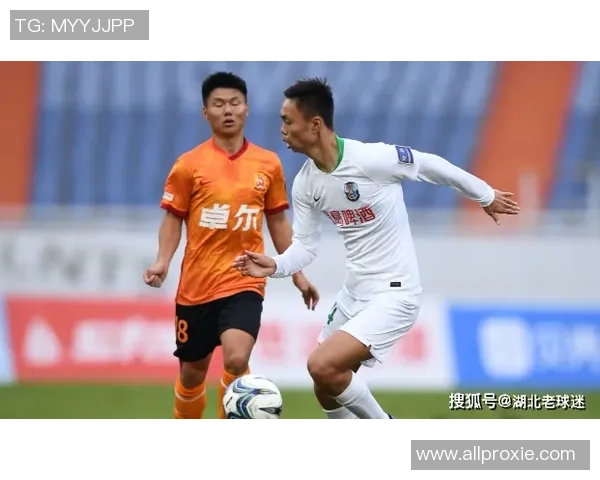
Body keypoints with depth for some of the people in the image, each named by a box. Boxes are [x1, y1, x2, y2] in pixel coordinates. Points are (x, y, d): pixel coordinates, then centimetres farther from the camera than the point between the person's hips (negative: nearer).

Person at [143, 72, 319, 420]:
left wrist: (297, 273, 12)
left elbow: (278, 221, 14)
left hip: (244, 282, 0)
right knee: (192, 371, 10)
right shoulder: (189, 165, -2)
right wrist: (163, 262, -14)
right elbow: (174, 220, 3)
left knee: (236, 360, -22)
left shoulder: (268, 164, 4)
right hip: (196, 284, 0)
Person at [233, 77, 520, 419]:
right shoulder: (305, 184, 0)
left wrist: (485, 196, 8)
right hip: (354, 294, 8)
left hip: (393, 294, -8)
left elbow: (430, 165, -6)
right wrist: (275, 266, -16)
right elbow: (305, 247, 6)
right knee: (327, 389, 13)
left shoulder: (371, 158, -21)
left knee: (322, 366, -21)